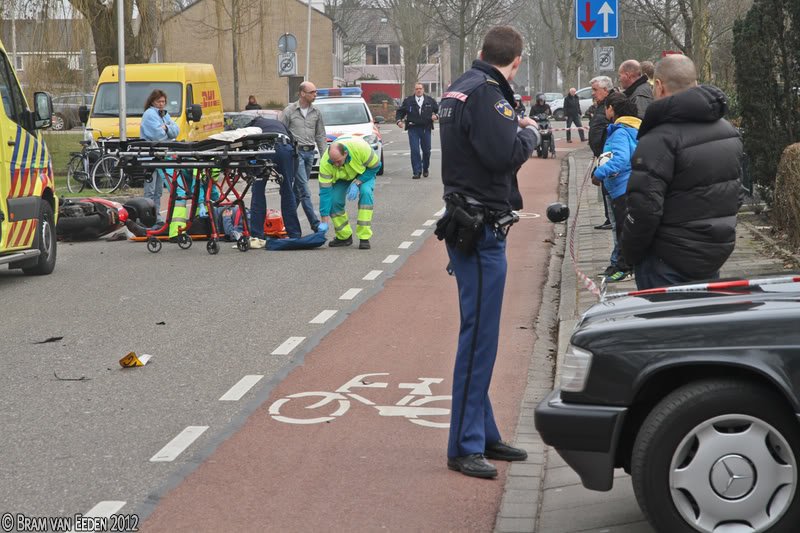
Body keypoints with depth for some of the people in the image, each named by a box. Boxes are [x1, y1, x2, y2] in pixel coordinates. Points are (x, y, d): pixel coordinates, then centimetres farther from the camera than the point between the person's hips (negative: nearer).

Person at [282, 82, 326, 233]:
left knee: (298, 189, 8)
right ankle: (315, 224, -13)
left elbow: (320, 136, 14)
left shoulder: (316, 113, 10)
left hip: (309, 152, 5)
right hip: (296, 152, -5)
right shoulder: (289, 111, -2)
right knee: (304, 190, -10)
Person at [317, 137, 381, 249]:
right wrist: (325, 219, -28)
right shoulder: (325, 163, -34)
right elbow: (325, 191, -28)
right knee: (334, 200, -18)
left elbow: (375, 166, -21)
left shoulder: (361, 148, -40)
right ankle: (344, 237, 5)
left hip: (365, 172, -2)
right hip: (341, 177, 2)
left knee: (366, 192, -29)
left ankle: (364, 238, -25)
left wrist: (357, 183, -30)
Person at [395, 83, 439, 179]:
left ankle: (425, 169, 29)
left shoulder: (430, 101, 7)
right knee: (414, 150, -8)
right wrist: (399, 120, -7)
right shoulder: (408, 101, 6)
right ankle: (417, 172, -6)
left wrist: (436, 116, -7)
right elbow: (400, 111, 10)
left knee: (426, 150, 8)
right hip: (413, 129, -1)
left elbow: (438, 110, 14)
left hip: (426, 128, 1)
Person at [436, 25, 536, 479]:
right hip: (480, 229, -11)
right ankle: (465, 446, -3)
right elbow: (505, 154, -25)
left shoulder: (461, 89, 14)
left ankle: (483, 434, 25)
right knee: (480, 338, -7)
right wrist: (529, 134, -7)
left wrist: (514, 129, 9)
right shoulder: (485, 94, -17)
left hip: (470, 225, 11)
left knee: (480, 336, 16)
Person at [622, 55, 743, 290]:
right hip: (717, 254, 8)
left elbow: (644, 208, -23)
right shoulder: (729, 130, 8)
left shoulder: (660, 139, -20)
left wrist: (630, 253, -9)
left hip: (669, 263, -8)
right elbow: (736, 193, 17)